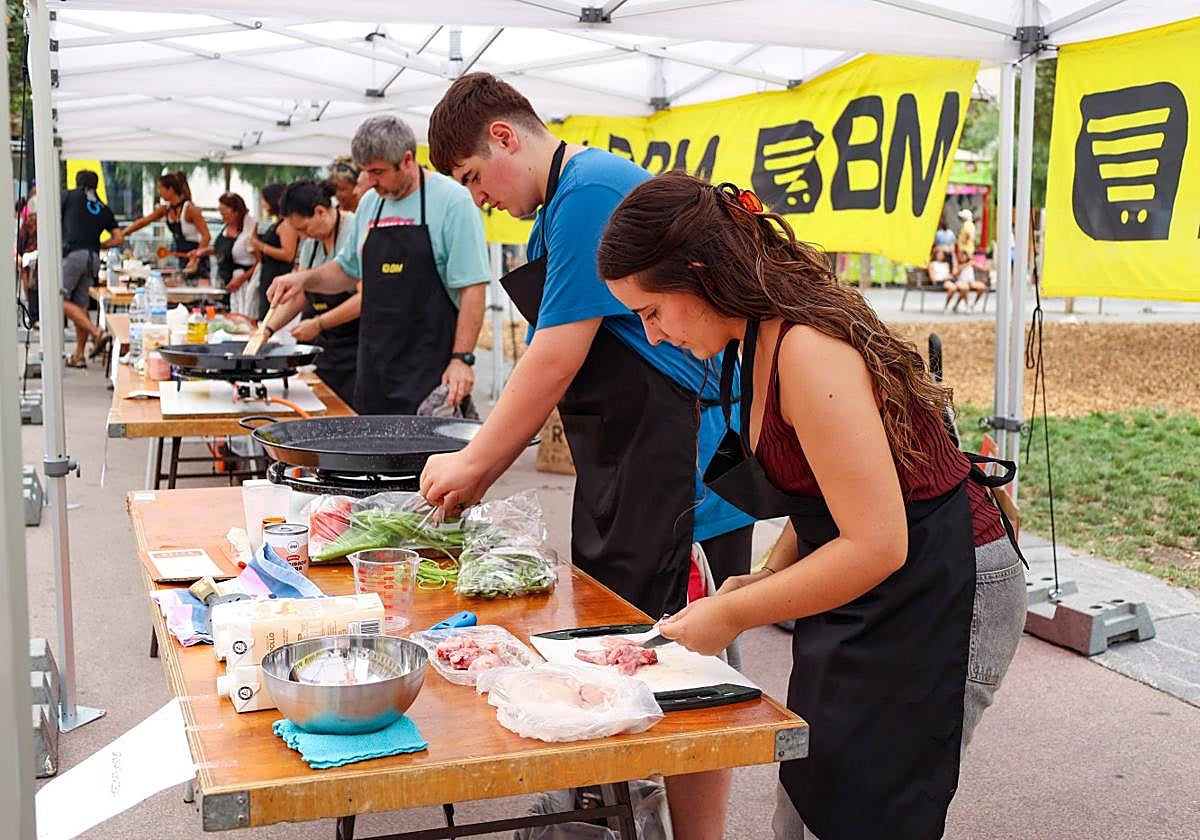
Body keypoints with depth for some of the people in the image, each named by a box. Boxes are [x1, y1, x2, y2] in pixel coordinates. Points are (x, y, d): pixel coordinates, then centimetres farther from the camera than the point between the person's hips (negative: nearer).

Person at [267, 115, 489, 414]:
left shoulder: (452, 201, -8)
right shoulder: (370, 202, 13)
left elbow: (472, 287, -11)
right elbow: (347, 270, 26)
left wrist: (462, 358, -17)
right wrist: (304, 278, 7)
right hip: (374, 367, 6)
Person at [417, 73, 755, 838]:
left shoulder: (591, 191, -14)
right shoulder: (567, 204, 16)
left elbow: (559, 359, -18)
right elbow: (554, 370, 18)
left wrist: (475, 463, -7)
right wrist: (483, 471, 12)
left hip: (679, 461, -10)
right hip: (621, 461, 10)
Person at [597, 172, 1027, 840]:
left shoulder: (808, 349, -25)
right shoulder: (760, 340, 5)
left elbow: (876, 546, -27)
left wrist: (732, 616, -18)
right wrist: (767, 578, 4)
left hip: (940, 599, -9)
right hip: (870, 600, 9)